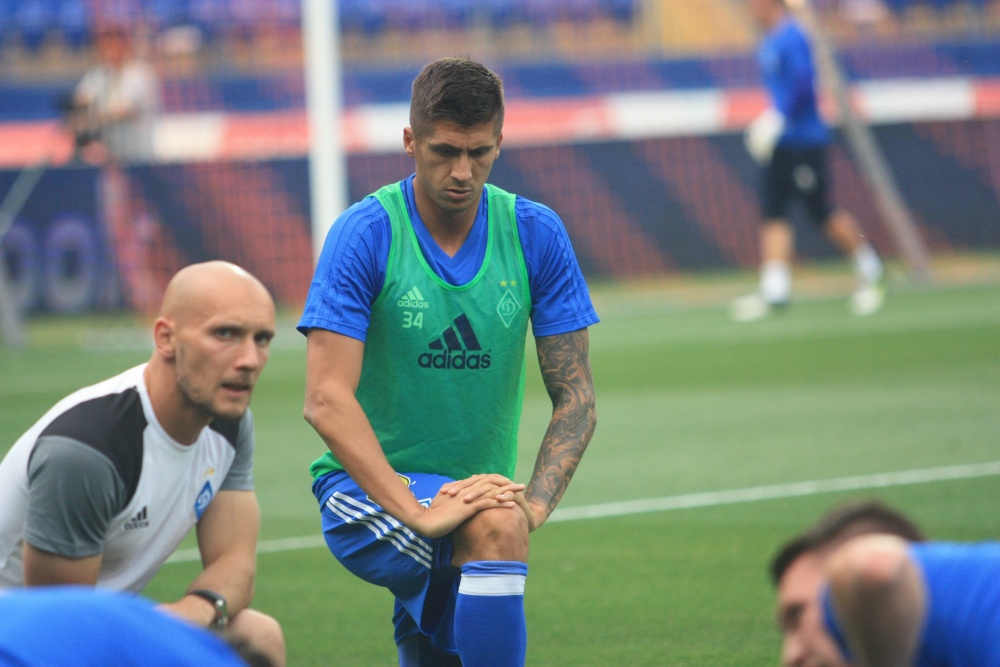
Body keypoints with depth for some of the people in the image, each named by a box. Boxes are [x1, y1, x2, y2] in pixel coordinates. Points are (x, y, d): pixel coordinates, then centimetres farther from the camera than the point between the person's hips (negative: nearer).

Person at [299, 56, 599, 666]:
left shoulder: (536, 234, -1)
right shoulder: (366, 234, -12)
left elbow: (575, 397, 1)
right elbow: (327, 400, -19)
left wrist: (535, 502, -17)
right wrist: (417, 512, -29)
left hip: (475, 491, 5)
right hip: (368, 487, -5)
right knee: (495, 528, -32)